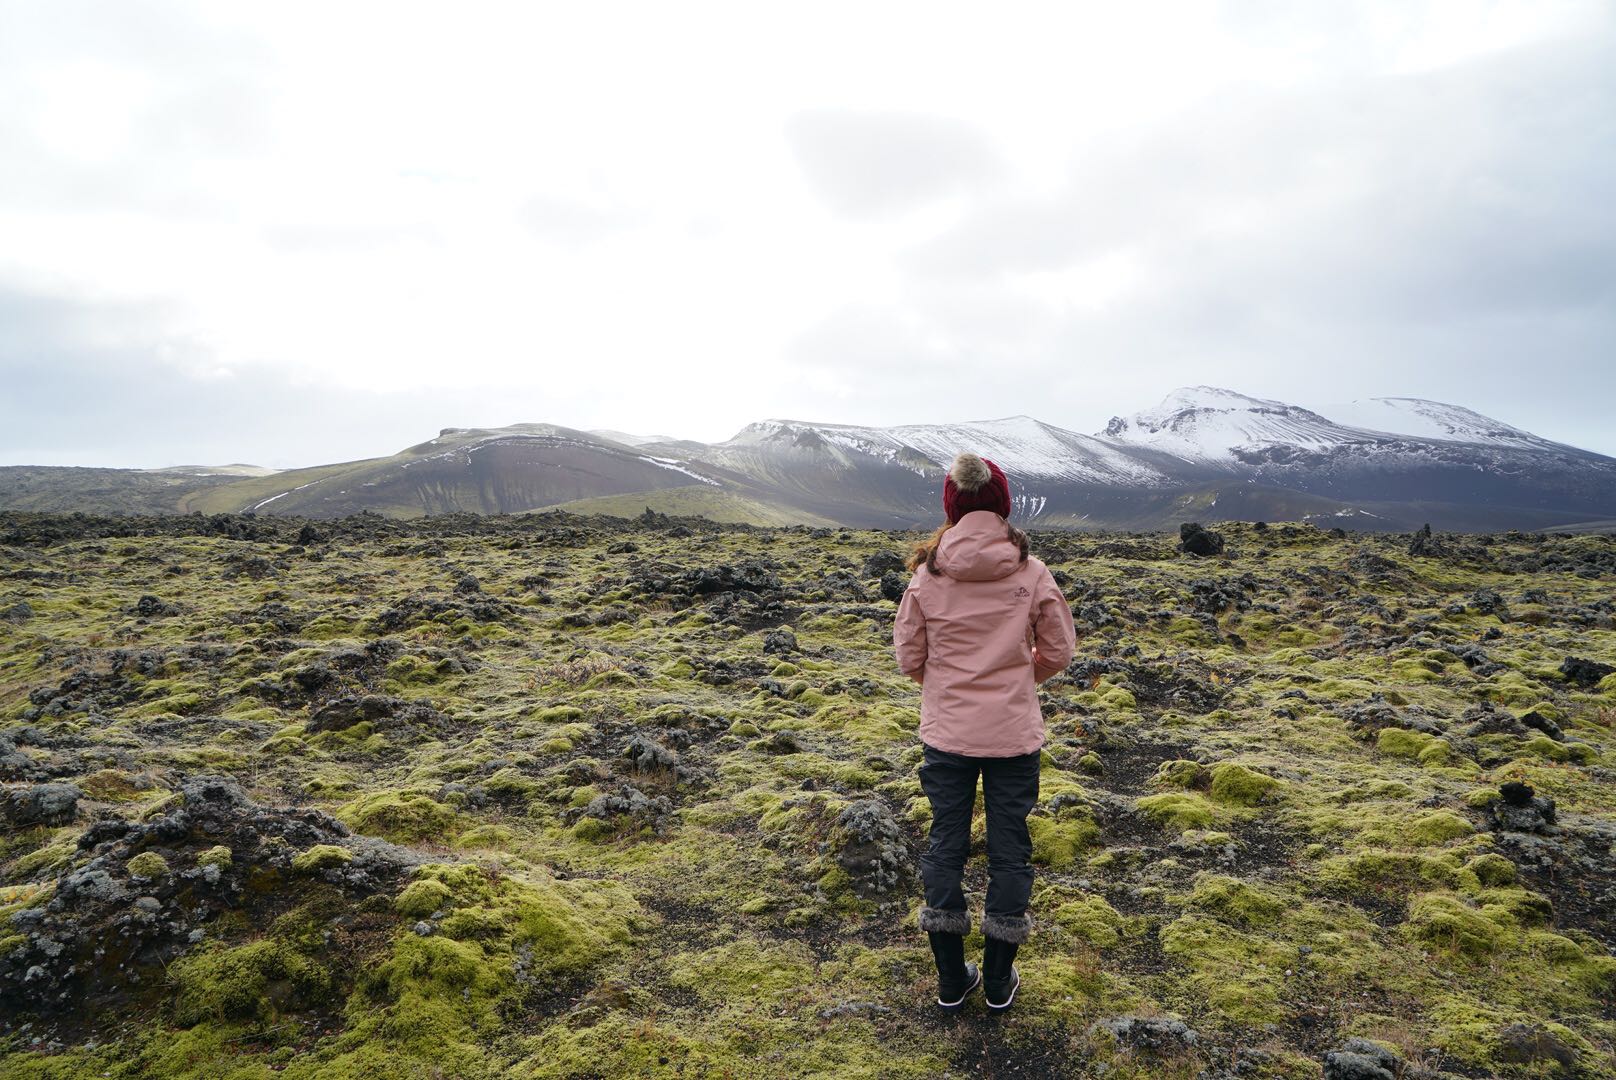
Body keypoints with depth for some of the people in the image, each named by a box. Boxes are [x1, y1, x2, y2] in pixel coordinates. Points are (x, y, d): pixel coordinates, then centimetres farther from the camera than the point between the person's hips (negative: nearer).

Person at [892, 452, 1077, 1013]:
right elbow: (1057, 652, -1)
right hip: (1014, 734, 0)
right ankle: (998, 981, 27)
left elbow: (909, 658, -3)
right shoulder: (1032, 574, -10)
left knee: (945, 844, 14)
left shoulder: (926, 576, -9)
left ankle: (952, 981, 26)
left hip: (946, 731, 1)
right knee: (1009, 847, 14)